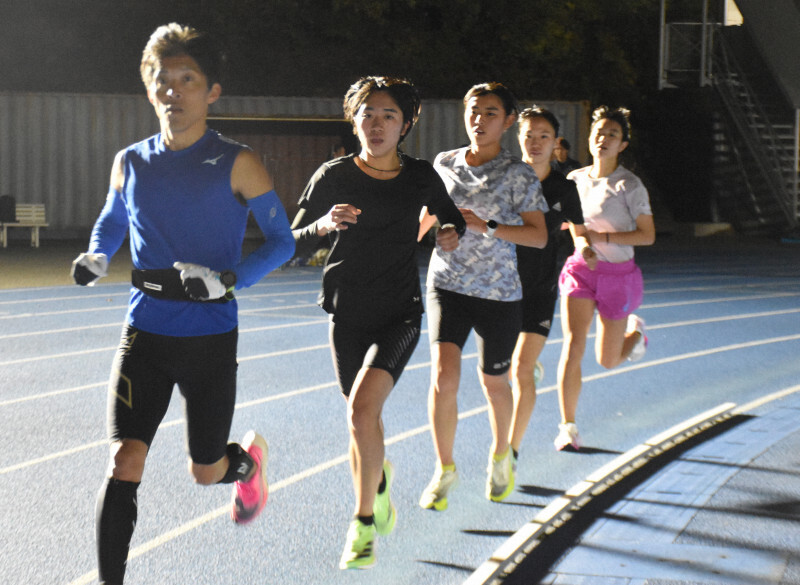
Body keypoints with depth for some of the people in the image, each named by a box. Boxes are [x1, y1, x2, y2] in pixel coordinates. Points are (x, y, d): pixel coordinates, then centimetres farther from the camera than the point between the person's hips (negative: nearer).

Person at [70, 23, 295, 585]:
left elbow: (282, 240, -3)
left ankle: (249, 459, 48)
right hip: (145, 333, 2)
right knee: (125, 462, -14)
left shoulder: (237, 164, -7)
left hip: (211, 338, -2)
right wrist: (96, 257, -1)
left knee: (205, 472, 12)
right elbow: (111, 222, 22)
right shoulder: (131, 163, 4)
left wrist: (227, 279, -19)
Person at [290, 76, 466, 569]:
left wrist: (451, 234, -3)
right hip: (348, 315, 2)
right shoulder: (334, 177, -3)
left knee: (363, 408, -22)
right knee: (364, 420, 13)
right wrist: (324, 223, -21)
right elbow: (293, 242, -2)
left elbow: (453, 217, 19)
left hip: (400, 315, -2)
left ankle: (364, 522, -10)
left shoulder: (421, 177, -1)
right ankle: (380, 482, 46)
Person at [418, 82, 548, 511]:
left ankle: (501, 455, 40)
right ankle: (444, 469, 0)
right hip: (447, 283, 2)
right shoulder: (444, 163, 5)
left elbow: (539, 236, -11)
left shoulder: (519, 175, -6)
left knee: (493, 380, 11)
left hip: (499, 293, -2)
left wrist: (487, 226, -20)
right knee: (444, 374, -15)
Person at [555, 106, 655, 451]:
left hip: (618, 275, -2)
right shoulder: (575, 179, 3)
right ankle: (568, 427, -12)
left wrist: (603, 237, -21)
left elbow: (647, 235, -12)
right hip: (580, 269, 2)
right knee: (573, 345, -16)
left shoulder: (629, 186, -11)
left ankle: (635, 332, 42)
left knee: (607, 360, 6)